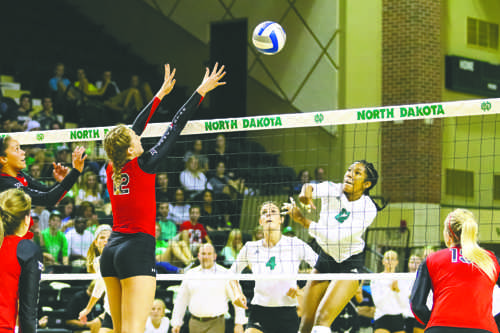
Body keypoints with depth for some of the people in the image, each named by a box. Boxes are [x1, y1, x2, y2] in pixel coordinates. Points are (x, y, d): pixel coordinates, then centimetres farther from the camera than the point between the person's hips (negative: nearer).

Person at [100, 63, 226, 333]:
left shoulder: (112, 169, 6)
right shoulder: (142, 166, -10)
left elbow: (137, 128, 19)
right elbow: (176, 127, -3)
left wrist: (160, 95, 30)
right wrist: (201, 91, 5)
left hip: (111, 250, 8)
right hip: (138, 250, -8)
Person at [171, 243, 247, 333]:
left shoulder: (224, 273, 1)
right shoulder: (190, 274, 10)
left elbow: (238, 300, 0)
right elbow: (181, 300, 15)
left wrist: (239, 323, -6)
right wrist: (176, 323, 11)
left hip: (215, 324, -4)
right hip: (195, 324, 4)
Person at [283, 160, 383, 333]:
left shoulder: (368, 209, -20)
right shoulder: (332, 189, -8)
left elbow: (336, 236, -28)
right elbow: (313, 189, -29)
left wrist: (302, 220, -29)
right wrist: (306, 190, -53)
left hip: (350, 265, -5)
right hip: (324, 259, 5)